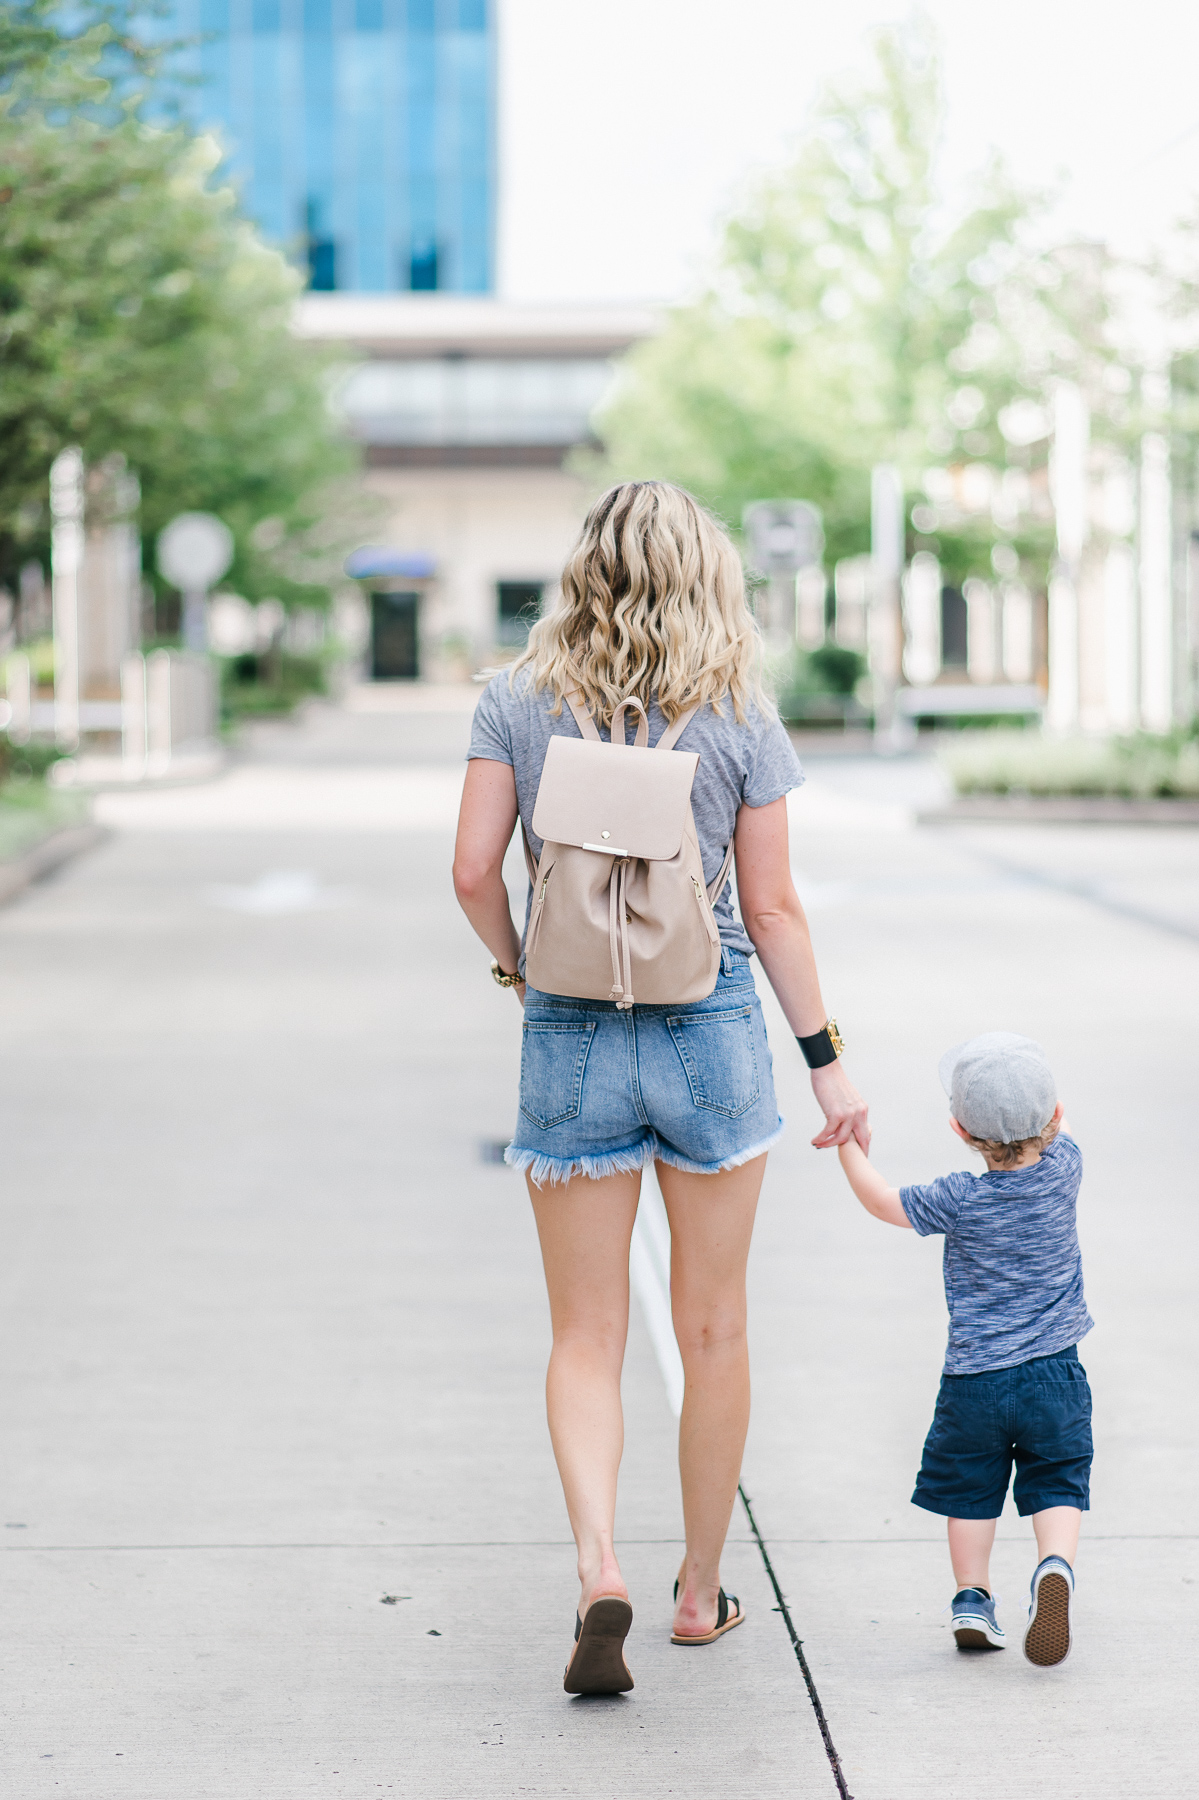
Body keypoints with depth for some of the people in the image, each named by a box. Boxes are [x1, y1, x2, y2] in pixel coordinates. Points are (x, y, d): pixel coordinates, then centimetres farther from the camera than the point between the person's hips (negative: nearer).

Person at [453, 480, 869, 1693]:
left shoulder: (518, 704, -4)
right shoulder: (740, 722, -5)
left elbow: (474, 872, -7)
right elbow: (771, 908, -4)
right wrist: (828, 1060, 4)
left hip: (570, 1041, 0)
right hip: (713, 1031, 0)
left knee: (586, 1338, 8)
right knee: (713, 1331, 14)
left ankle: (598, 1568, -14)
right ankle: (702, 1590, 23)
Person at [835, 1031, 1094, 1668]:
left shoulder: (958, 1201, -14)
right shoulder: (1063, 1170, -7)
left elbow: (884, 1202, 0)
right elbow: (1058, 1129, 16)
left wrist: (848, 1147, 11)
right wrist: (1031, 1094, 27)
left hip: (973, 1378, -1)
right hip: (1054, 1374, 1)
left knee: (970, 1488, 16)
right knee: (1057, 1483, 5)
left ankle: (972, 1597, 16)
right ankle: (1056, 1565, -20)